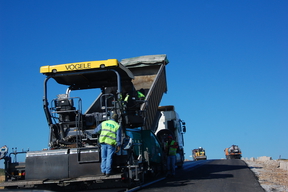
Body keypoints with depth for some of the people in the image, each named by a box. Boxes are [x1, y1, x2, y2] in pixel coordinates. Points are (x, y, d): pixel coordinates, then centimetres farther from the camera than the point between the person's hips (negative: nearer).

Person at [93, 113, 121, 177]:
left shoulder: (103, 123, 7)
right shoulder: (117, 126, 0)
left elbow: (96, 131, 15)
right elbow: (118, 137, -2)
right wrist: (118, 145, 5)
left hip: (103, 142, 2)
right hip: (111, 143, -2)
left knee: (103, 157, 13)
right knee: (109, 158, 5)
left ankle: (103, 171, 14)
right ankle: (108, 172, 6)